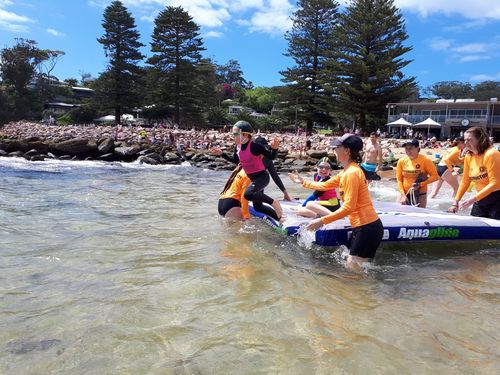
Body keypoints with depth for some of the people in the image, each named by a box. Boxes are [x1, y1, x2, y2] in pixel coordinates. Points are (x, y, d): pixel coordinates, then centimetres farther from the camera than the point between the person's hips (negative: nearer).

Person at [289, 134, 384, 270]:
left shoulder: (351, 173, -18)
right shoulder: (347, 172, 13)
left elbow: (348, 207, -23)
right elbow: (325, 185, 26)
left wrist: (322, 221, -23)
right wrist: (303, 182, 32)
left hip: (367, 227, -10)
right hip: (363, 226, 10)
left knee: (353, 267, -5)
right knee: (352, 264, 16)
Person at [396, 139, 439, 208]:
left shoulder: (425, 160, -7)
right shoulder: (401, 161, 1)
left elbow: (435, 176, -6)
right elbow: (399, 179, 4)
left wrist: (420, 184, -17)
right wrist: (403, 194, -7)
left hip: (420, 195, -3)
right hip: (405, 194, 3)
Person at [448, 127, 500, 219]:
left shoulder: (491, 154, -18)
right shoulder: (468, 156, 3)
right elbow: (465, 181, 9)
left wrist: (474, 199, -25)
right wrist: (456, 202, 3)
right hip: (481, 198, 7)